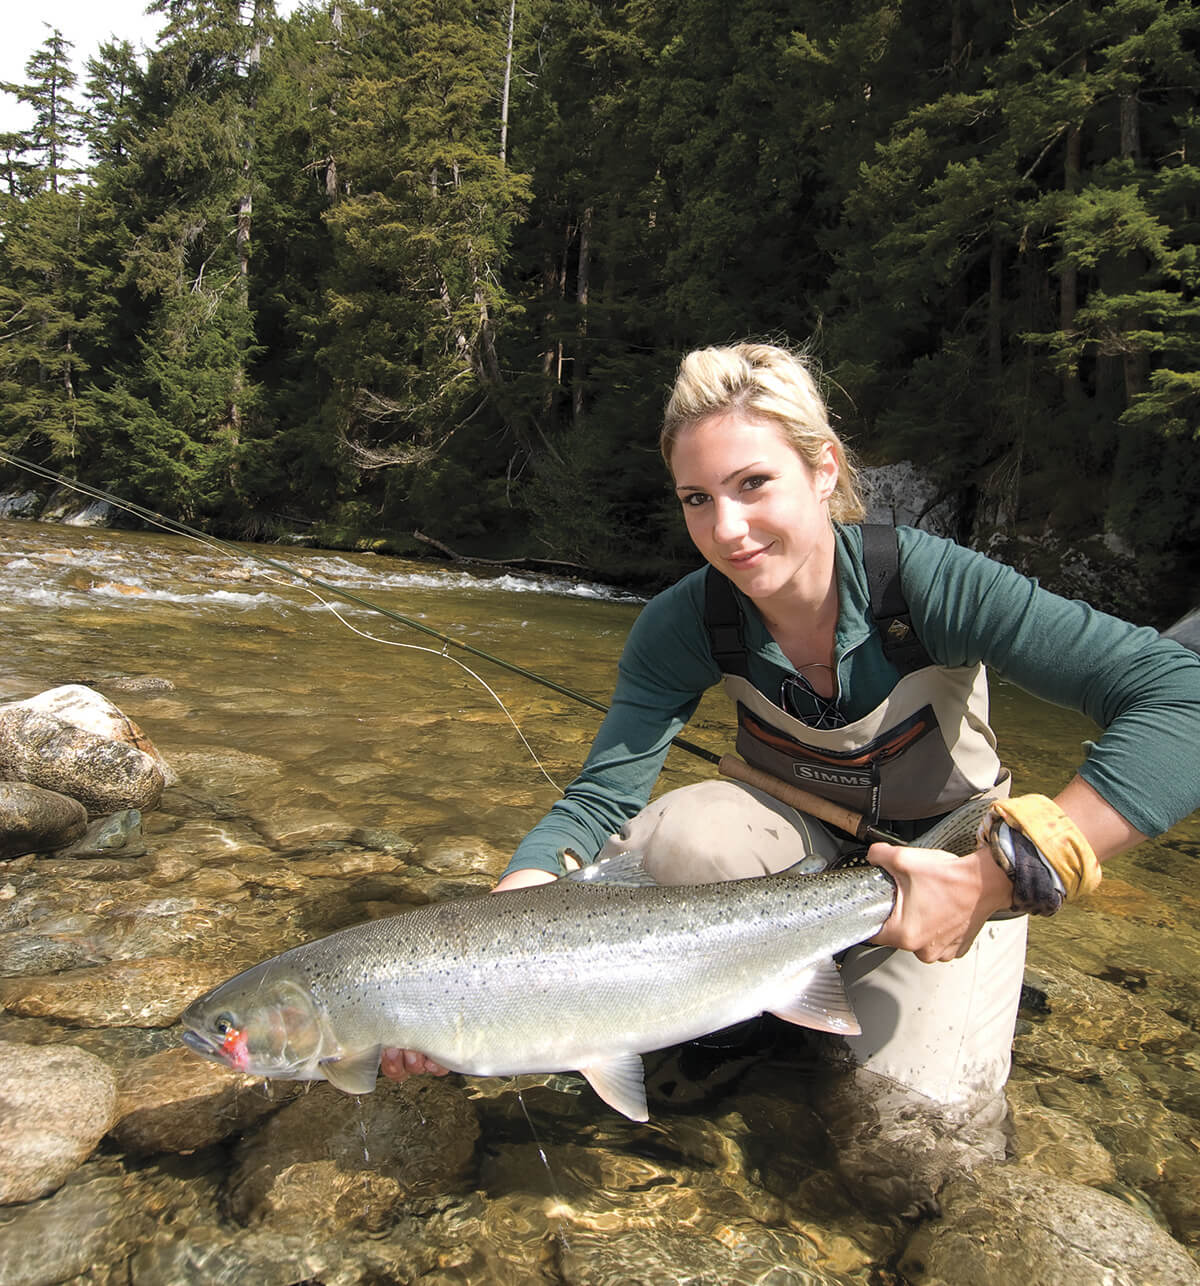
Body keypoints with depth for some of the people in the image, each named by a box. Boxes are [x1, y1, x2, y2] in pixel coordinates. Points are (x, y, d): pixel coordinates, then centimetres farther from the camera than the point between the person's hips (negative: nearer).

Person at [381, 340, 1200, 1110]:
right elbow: (600, 798, -25)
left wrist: (1006, 876, -43)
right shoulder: (686, 626, -21)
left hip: (950, 856, -1)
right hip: (801, 844, 2)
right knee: (681, 835, -29)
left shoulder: (926, 582, -31)